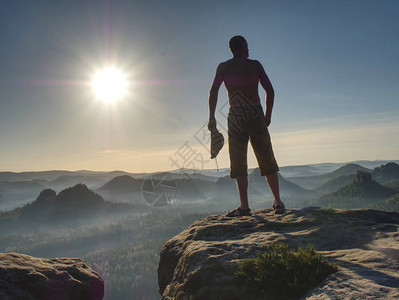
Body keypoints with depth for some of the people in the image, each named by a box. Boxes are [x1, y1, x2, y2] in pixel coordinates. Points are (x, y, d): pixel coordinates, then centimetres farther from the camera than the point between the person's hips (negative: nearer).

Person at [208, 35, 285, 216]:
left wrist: (212, 117, 3)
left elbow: (213, 91, 1)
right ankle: (278, 202, 10)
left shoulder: (223, 68, 10)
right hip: (256, 114, 1)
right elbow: (270, 90, 7)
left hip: (236, 117, 0)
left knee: (238, 163, 0)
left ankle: (244, 206, -6)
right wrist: (268, 115, 14)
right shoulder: (255, 65, 10)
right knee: (267, 160, 7)